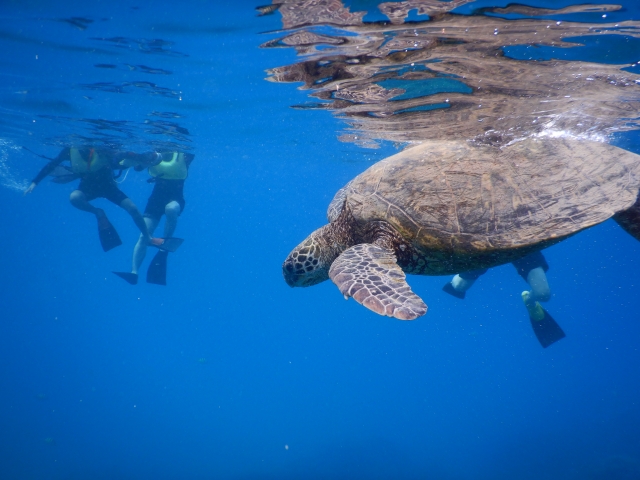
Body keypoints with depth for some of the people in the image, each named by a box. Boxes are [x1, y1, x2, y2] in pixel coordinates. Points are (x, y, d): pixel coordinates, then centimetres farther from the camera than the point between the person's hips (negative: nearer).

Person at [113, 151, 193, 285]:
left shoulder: (183, 155, -1)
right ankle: (134, 272, -14)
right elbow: (138, 166, -7)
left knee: (171, 209, -39)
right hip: (157, 196, 3)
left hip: (176, 198, -2)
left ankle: (165, 247, -21)